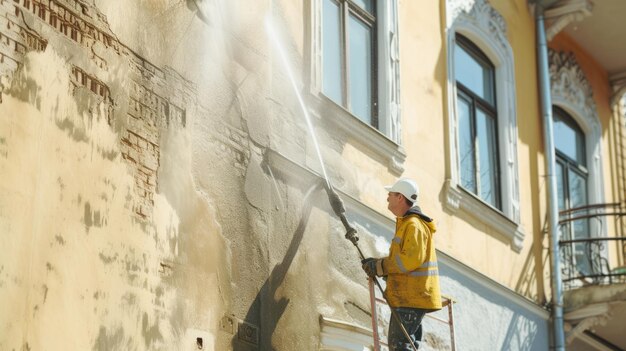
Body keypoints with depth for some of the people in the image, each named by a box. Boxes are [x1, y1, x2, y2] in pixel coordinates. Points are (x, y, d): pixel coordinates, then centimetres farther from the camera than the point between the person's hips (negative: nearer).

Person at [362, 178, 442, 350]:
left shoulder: (414, 225, -13)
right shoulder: (406, 223, 21)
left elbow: (410, 260, -23)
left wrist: (379, 266, -15)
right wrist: (376, 263, 10)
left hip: (412, 298, -11)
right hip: (410, 297, 11)